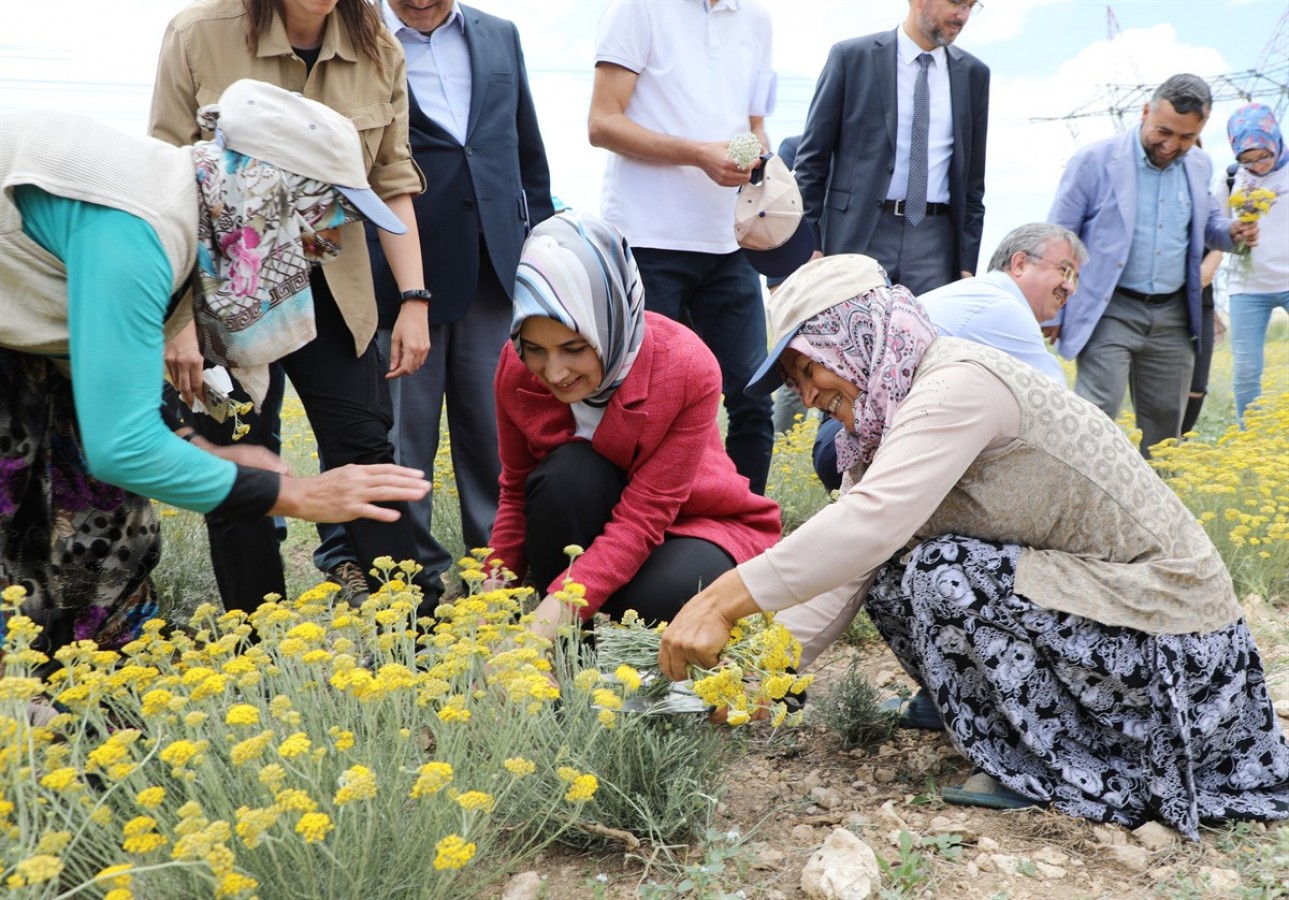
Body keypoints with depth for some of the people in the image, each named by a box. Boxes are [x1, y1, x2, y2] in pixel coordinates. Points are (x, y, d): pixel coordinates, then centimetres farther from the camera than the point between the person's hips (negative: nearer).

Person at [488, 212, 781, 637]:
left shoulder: (687, 368, -28)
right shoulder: (517, 367, -17)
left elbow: (644, 515, -30)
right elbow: (517, 490, -2)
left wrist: (555, 612, -40)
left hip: (689, 523, -2)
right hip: (587, 524, 3)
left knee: (662, 597, -36)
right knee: (570, 471, -31)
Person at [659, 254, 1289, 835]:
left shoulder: (960, 384, -22)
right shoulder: (888, 417, 6)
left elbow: (873, 522, -36)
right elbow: (845, 560, 3)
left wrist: (724, 601, -36)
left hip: (1173, 633, -9)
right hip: (1090, 588, 9)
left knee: (941, 575, -25)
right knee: (886, 575, -2)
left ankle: (1087, 775, -8)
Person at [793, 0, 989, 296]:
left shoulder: (973, 74, 10)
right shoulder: (852, 57, 1)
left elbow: (972, 178, 13)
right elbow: (812, 158, 2)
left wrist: (967, 261, 9)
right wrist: (808, 243, -3)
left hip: (935, 241, 3)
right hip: (858, 235, -2)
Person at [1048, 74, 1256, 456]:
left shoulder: (1199, 168, 10)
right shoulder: (1095, 160, -6)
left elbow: (1204, 222, 28)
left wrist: (1230, 232, 2)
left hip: (1173, 315, 5)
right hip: (1110, 311, -5)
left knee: (1165, 422, 10)